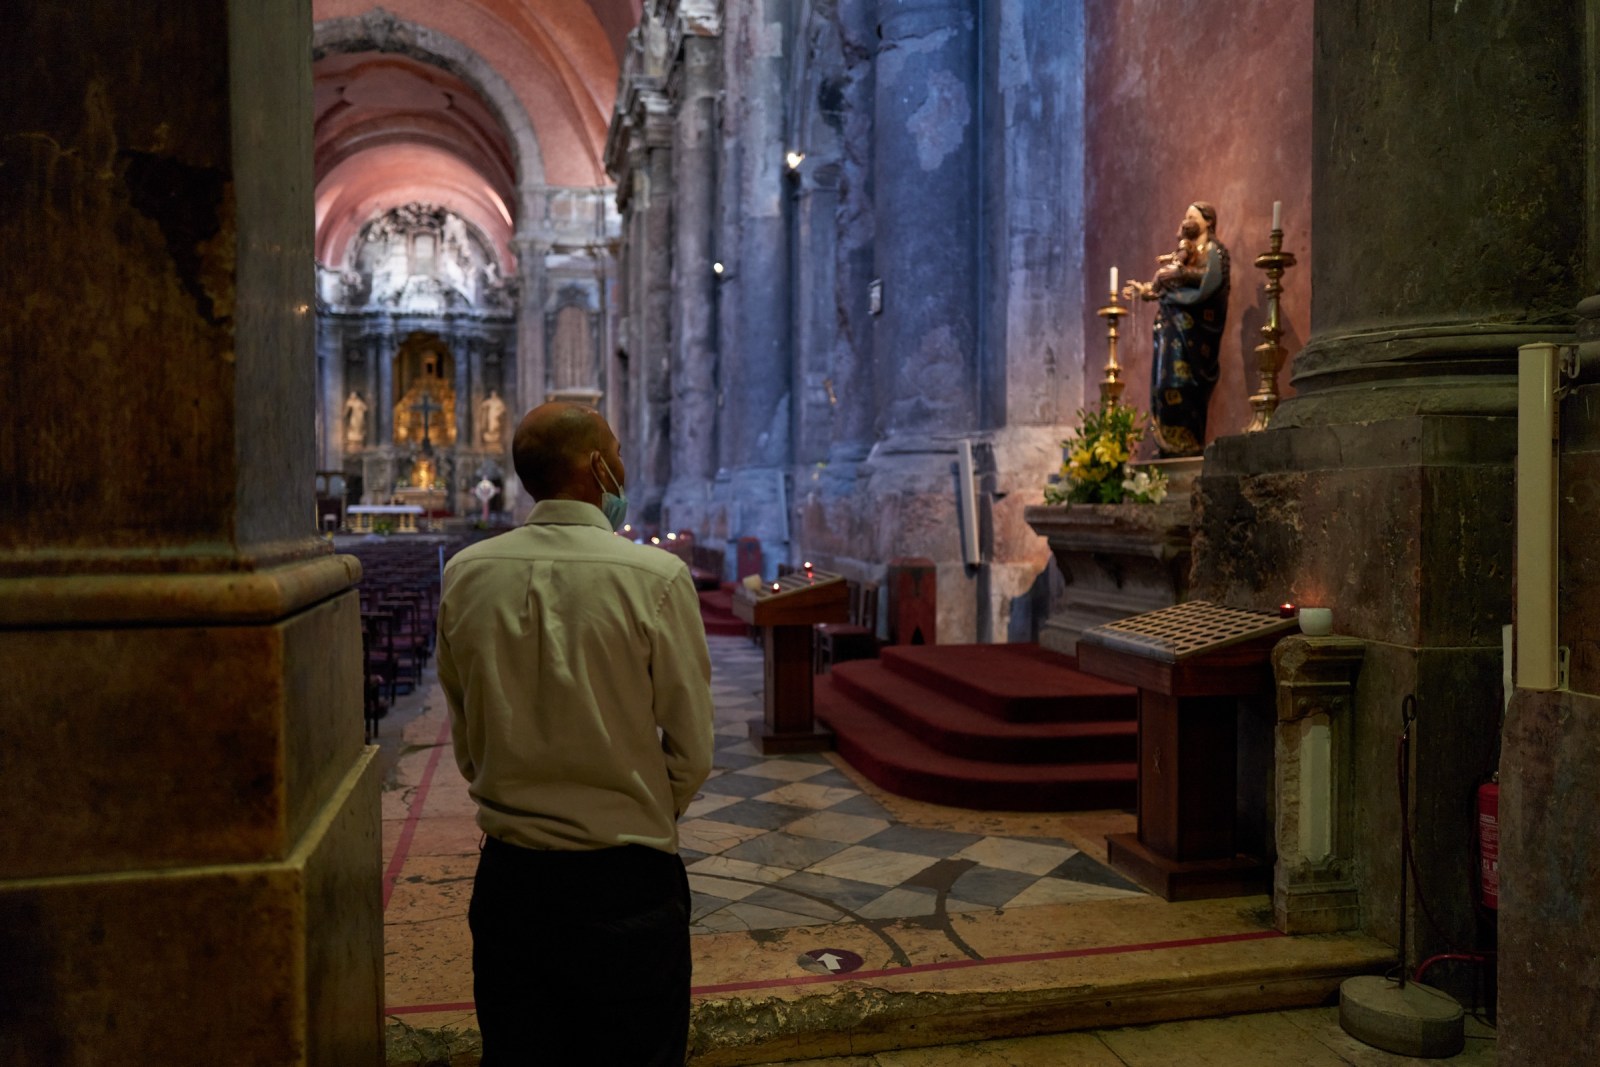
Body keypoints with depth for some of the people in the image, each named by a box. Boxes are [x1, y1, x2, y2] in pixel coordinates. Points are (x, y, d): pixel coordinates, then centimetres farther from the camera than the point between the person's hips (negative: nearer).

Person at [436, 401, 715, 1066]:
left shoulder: (466, 574, -4)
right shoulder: (656, 577, -16)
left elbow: (465, 740, 6)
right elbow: (691, 754, -10)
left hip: (508, 873, 4)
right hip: (625, 882, -4)